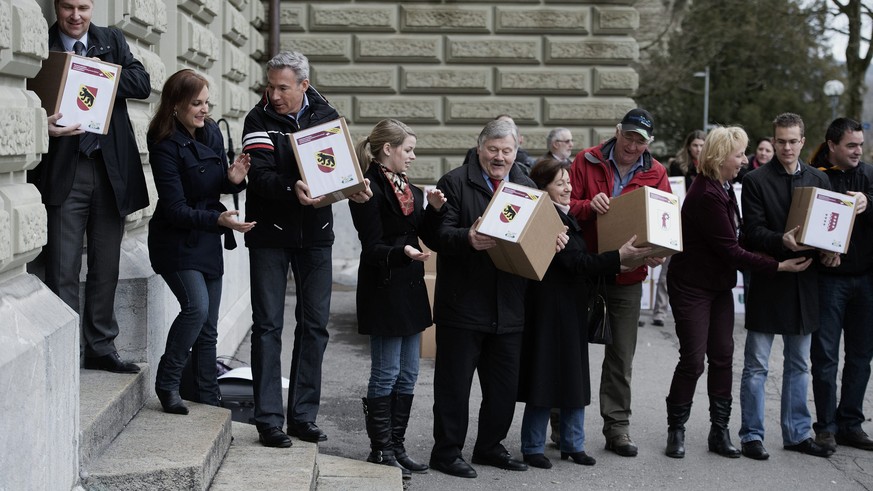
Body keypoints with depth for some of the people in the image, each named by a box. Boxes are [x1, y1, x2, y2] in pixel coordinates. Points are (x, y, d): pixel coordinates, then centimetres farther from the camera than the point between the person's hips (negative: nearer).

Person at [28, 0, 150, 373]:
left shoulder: (112, 41, 10)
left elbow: (142, 84, -2)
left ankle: (100, 347, 23)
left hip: (111, 170, 4)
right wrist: (44, 127, -26)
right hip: (63, 171, -4)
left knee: (106, 267, 12)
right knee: (62, 271, -2)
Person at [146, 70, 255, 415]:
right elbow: (176, 209, -21)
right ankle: (167, 383, -6)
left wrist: (233, 179, -10)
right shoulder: (165, 146, -17)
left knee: (208, 327, 9)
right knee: (197, 307, -23)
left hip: (208, 243, 7)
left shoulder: (212, 132, 3)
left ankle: (209, 399, 17)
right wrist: (218, 220, -34)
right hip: (177, 242, -7)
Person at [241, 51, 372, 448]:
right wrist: (292, 189, -38)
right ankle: (268, 419, 3)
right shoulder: (260, 119, -7)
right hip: (270, 233, -3)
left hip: (315, 233, 3)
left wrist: (356, 187, -19)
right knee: (268, 325, -1)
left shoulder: (327, 116, 4)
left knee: (315, 324, 6)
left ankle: (304, 415, 16)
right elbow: (259, 174, -19)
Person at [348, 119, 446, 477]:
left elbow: (423, 234, 15)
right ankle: (380, 451, 7)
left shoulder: (408, 187, 13)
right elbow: (373, 247, -17)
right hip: (383, 289, -9)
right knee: (386, 373, -2)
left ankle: (396, 446, 20)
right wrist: (403, 252, -33)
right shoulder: (370, 189, -13)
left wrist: (434, 209, -1)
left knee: (408, 374, 12)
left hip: (410, 287, 9)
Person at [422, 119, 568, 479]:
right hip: (462, 304, -6)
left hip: (508, 309, 6)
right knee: (454, 383, 2)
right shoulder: (455, 183, -5)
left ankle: (490, 446, 29)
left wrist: (555, 239, -3)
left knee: (504, 385, 14)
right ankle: (446, 452, 13)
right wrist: (468, 239, -31)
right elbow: (436, 233, -13)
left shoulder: (527, 187, 14)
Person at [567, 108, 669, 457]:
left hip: (628, 274, 2)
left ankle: (617, 426, 14)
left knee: (622, 353, 6)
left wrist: (658, 251, -19)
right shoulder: (587, 161, -3)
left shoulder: (656, 173, 3)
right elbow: (564, 205, -5)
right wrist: (589, 206, -26)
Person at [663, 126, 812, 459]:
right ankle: (676, 430, 9)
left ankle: (719, 430, 14)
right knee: (692, 360, -4)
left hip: (719, 285, 9)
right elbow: (730, 250, -22)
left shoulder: (723, 188, 7)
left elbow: (736, 237, 12)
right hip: (692, 287, -9)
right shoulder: (705, 195, -23)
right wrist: (779, 266, -20)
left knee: (722, 357, 7)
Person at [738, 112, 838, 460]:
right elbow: (753, 232, -11)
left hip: (804, 283, 5)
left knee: (798, 365, 13)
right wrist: (782, 241, -28)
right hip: (767, 281, -5)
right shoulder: (756, 181, -4)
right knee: (756, 366, 0)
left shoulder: (818, 180, 11)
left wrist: (831, 249, -8)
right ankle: (751, 435, 8)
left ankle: (797, 434, 22)